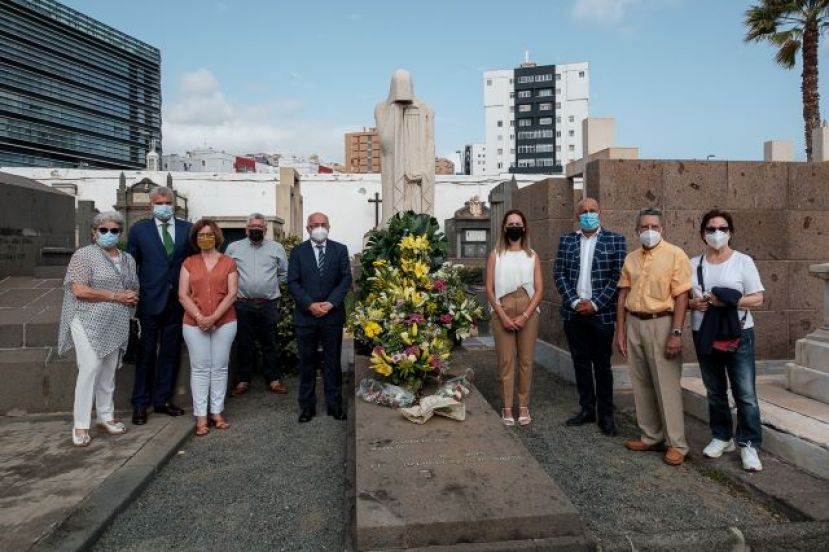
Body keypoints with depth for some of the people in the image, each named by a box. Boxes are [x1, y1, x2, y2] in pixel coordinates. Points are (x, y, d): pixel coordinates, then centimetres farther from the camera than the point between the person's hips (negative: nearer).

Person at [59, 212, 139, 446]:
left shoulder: (128, 259, 12)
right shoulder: (84, 255, -6)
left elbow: (134, 289, 18)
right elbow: (79, 290, -15)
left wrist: (132, 297, -6)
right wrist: (115, 296, -15)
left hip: (116, 326, 6)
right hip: (89, 323, -5)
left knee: (109, 371, 12)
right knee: (90, 368, -11)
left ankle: (106, 416, 23)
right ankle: (80, 425, -1)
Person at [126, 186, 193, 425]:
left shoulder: (187, 229, 5)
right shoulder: (139, 229, 2)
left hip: (177, 300, 2)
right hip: (151, 300, -2)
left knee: (171, 352, 10)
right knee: (146, 353, 4)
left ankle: (162, 399, 22)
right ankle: (140, 404, 15)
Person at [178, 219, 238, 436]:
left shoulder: (228, 262, 4)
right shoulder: (189, 263, 7)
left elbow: (232, 294, -3)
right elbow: (183, 295, 1)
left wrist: (214, 317, -14)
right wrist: (199, 317, -12)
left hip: (224, 323, 0)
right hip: (194, 324, 0)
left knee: (220, 368, 5)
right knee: (200, 369, 3)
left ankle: (217, 413, 14)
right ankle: (201, 417, 8)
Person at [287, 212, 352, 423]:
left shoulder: (340, 250, 5)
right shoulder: (298, 251, 4)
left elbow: (346, 279, -1)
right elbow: (293, 282, -2)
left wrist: (330, 303, -13)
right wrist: (310, 304, -14)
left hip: (332, 315, 0)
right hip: (305, 316, 0)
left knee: (332, 362, 7)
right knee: (307, 363, 7)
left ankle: (335, 405, 17)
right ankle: (307, 406, 17)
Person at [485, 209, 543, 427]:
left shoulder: (532, 255, 8)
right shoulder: (496, 255, 6)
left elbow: (539, 289, 3)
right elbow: (489, 289, 1)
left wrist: (525, 315, -9)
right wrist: (503, 316, -10)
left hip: (528, 312, 1)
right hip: (502, 313, -1)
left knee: (526, 360, 4)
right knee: (505, 360, -1)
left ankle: (524, 406, 14)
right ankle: (507, 407, 8)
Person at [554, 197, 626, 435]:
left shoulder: (615, 240, 2)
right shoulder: (566, 240, 10)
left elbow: (618, 276, -5)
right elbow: (559, 274, 4)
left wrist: (595, 304, -11)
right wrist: (574, 301, -8)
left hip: (602, 313, -3)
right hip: (574, 312, 3)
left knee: (602, 364, 5)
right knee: (581, 362, 10)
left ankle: (606, 414, 16)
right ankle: (587, 409, 22)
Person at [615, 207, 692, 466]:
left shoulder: (675, 255, -6)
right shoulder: (631, 258, 10)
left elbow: (681, 296, -11)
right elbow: (623, 294, 10)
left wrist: (676, 333, -17)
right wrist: (620, 330, 7)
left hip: (660, 323, -5)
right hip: (634, 323, 6)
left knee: (667, 385, -1)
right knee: (641, 384, 11)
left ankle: (677, 444, 10)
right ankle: (651, 437, 23)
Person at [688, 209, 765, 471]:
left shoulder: (743, 261, -3)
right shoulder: (693, 264, 6)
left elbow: (757, 298, -6)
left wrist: (729, 301, -21)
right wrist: (694, 303, -12)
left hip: (738, 335, -3)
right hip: (705, 336, 3)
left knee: (745, 393, -3)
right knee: (715, 391, 14)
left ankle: (748, 445, 9)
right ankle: (722, 437, 27)